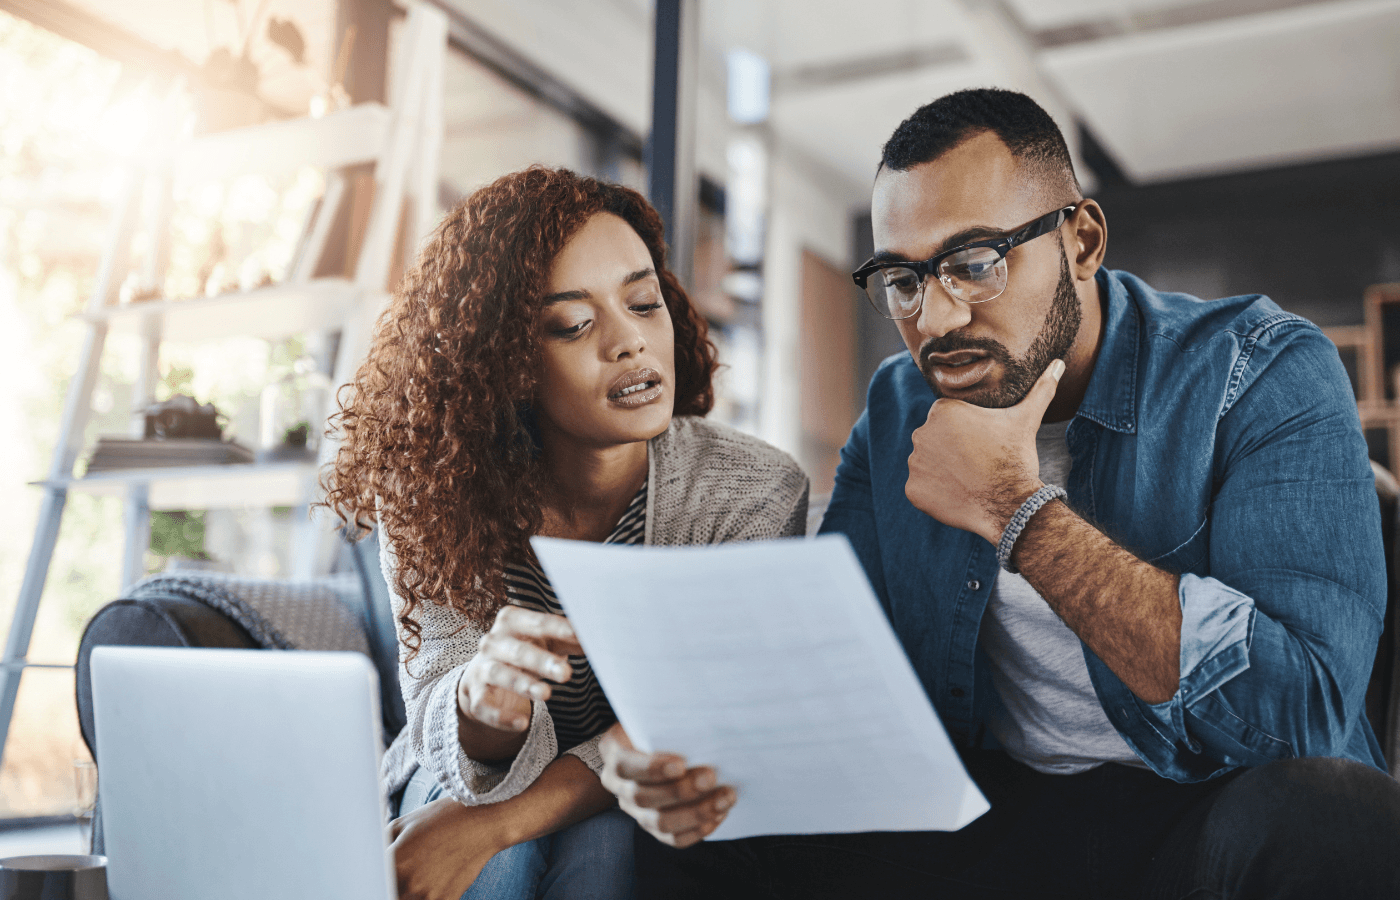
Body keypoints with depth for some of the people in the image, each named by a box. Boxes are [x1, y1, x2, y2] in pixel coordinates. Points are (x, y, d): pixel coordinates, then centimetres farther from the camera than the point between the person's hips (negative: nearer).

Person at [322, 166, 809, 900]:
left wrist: (494, 823, -29)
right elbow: (434, 701, -14)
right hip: (475, 777, 1)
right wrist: (484, 698, -39)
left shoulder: (756, 495, -18)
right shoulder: (434, 494, -14)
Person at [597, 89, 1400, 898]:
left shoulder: (1261, 373, -13)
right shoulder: (896, 413, 3)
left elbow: (1302, 709, -26)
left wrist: (1015, 508, -23)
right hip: (990, 809, 3)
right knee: (700, 830, -15)